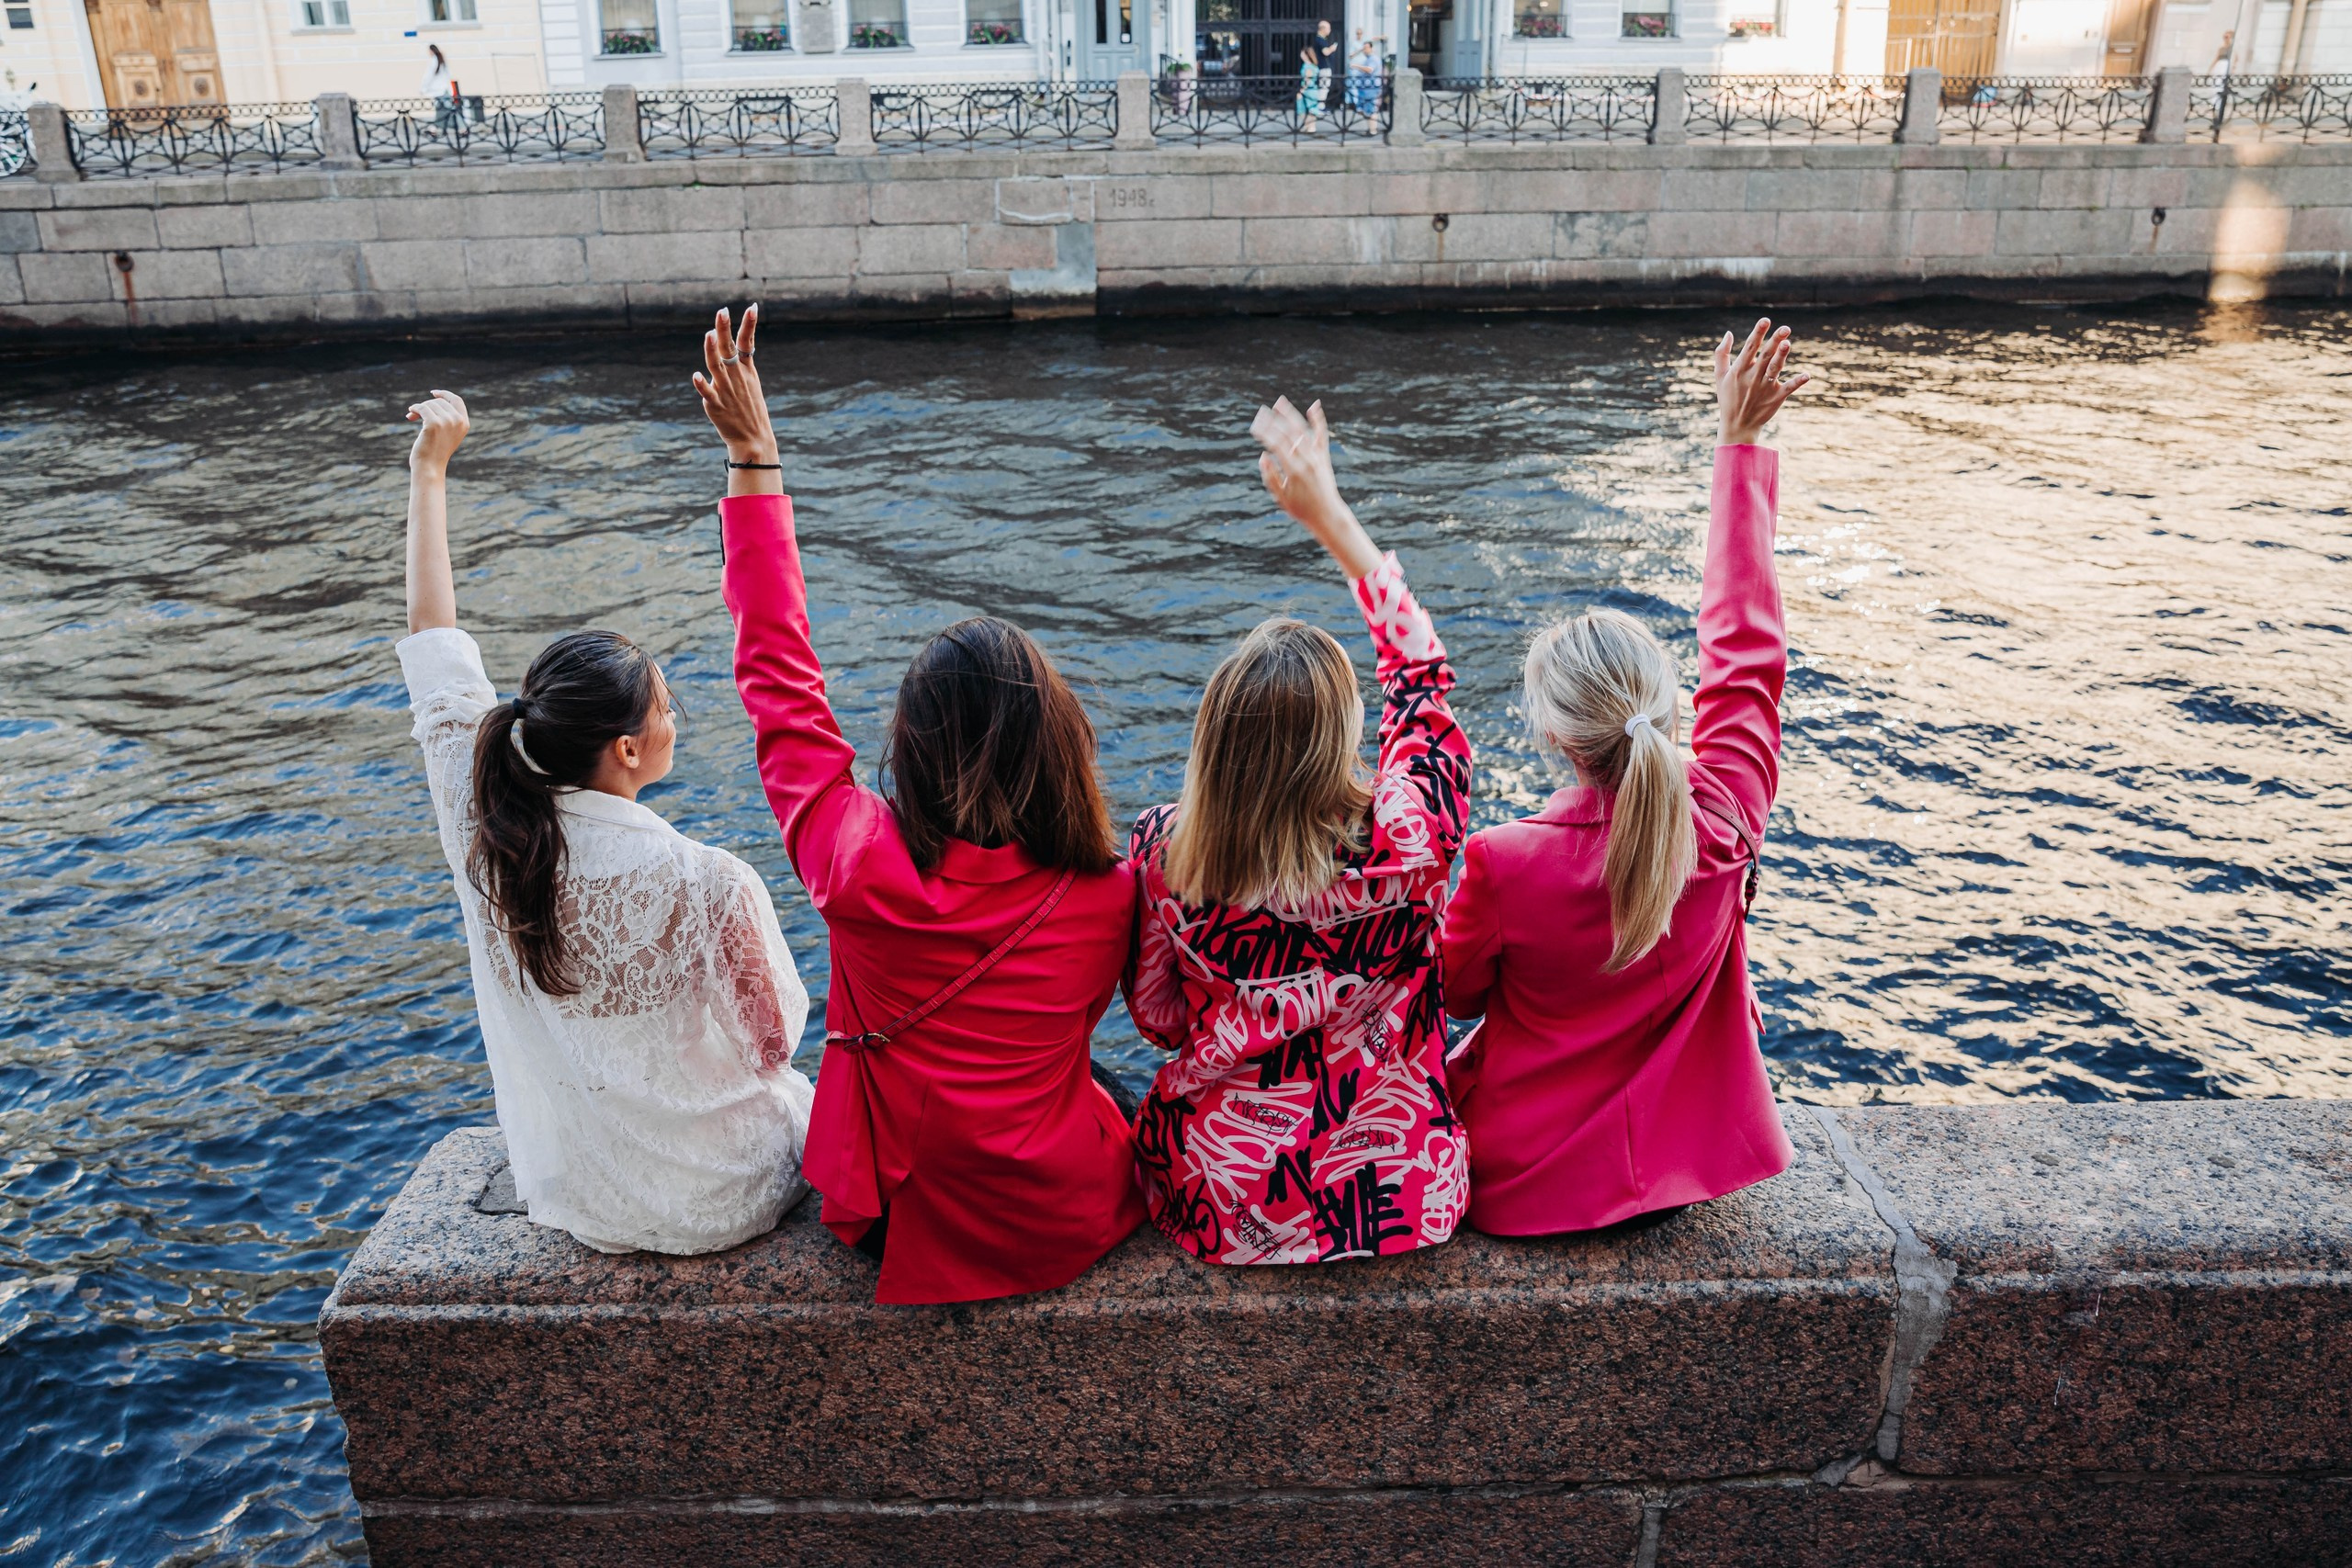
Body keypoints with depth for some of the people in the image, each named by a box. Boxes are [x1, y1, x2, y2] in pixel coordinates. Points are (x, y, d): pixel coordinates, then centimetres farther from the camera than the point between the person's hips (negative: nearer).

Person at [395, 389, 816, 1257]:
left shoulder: (482, 824, -18)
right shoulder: (710, 884, -32)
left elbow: (432, 636, -5)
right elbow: (771, 1044, -16)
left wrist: (430, 469, 5)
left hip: (567, 1192, 5)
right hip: (715, 1202, -5)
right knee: (811, 1102, 29)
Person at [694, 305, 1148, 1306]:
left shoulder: (862, 866, -25)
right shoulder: (1107, 894, -22)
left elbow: (778, 678, -13)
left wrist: (753, 461, -6)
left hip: (903, 1221, 0)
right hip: (1067, 1222, 0)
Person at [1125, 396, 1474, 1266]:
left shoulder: (1164, 852, -21)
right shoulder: (1405, 841, -23)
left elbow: (1159, 1018, -4)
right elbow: (1422, 671, -4)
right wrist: (1331, 515, 2)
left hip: (1220, 1211, 1)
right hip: (1400, 1198, 0)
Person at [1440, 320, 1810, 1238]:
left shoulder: (1507, 864, -30)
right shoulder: (1724, 824, -22)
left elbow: (1457, 993, -9)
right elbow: (1745, 645, -7)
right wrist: (1742, 445, 0)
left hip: (1526, 1176, -3)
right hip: (1677, 1163, 3)